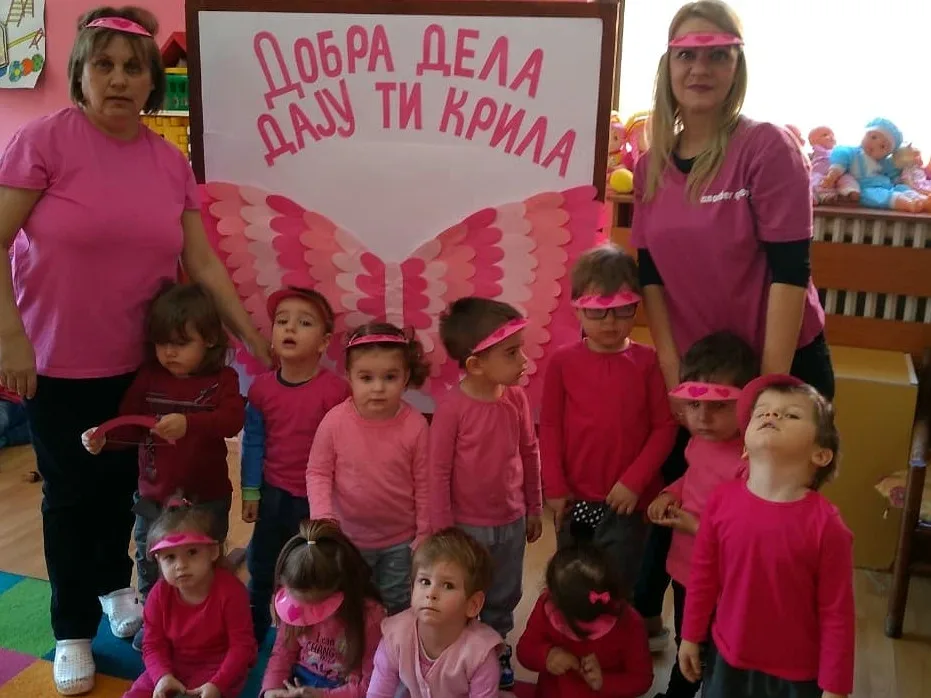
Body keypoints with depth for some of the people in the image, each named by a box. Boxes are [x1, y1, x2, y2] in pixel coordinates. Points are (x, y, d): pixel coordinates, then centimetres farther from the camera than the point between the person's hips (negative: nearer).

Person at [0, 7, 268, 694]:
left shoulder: (171, 161, 1)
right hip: (56, 361, -4)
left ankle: (114, 585, 44)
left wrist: (255, 338, 1)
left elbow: (202, 261, 3)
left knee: (123, 482, 17)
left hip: (138, 362, 4)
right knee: (70, 492, 8)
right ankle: (73, 630, 27)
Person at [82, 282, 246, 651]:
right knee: (150, 563, 17)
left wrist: (189, 423, -45)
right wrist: (104, 436, -24)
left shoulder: (222, 379, -12)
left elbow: (232, 420, -28)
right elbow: (130, 423, -3)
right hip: (153, 495, 4)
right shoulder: (148, 376, -1)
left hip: (206, 497, -3)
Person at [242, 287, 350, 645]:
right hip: (273, 494, 4)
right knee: (260, 568, 20)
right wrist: (250, 492, 3)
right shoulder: (261, 387, -5)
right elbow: (253, 443, 2)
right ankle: (252, 635, 40)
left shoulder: (335, 390, -18)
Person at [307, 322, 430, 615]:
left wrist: (424, 535, -4)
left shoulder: (415, 425, -19)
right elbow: (317, 473, -8)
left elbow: (424, 483, -9)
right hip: (348, 538, 1)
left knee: (398, 611, 20)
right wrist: (323, 516, -21)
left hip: (400, 541, -1)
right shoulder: (335, 421, -18)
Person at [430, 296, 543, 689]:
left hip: (511, 522, 5)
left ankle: (497, 650, 45)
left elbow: (530, 453, 4)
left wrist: (534, 508, 11)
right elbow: (438, 472, -16)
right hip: (467, 525, -4)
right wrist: (444, 531, -10)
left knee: (504, 598, 23)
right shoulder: (452, 407, -22)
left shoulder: (517, 398, -8)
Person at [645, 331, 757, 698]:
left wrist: (699, 527, -25)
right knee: (685, 644, 31)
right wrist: (670, 494, -2)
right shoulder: (699, 441, -4)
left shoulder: (752, 461, -32)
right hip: (683, 565, 8)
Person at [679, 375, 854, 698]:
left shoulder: (826, 525, -21)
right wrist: (691, 637, 8)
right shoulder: (721, 501, -12)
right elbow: (703, 577, 1)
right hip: (726, 659, 3)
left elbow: (837, 613, -13)